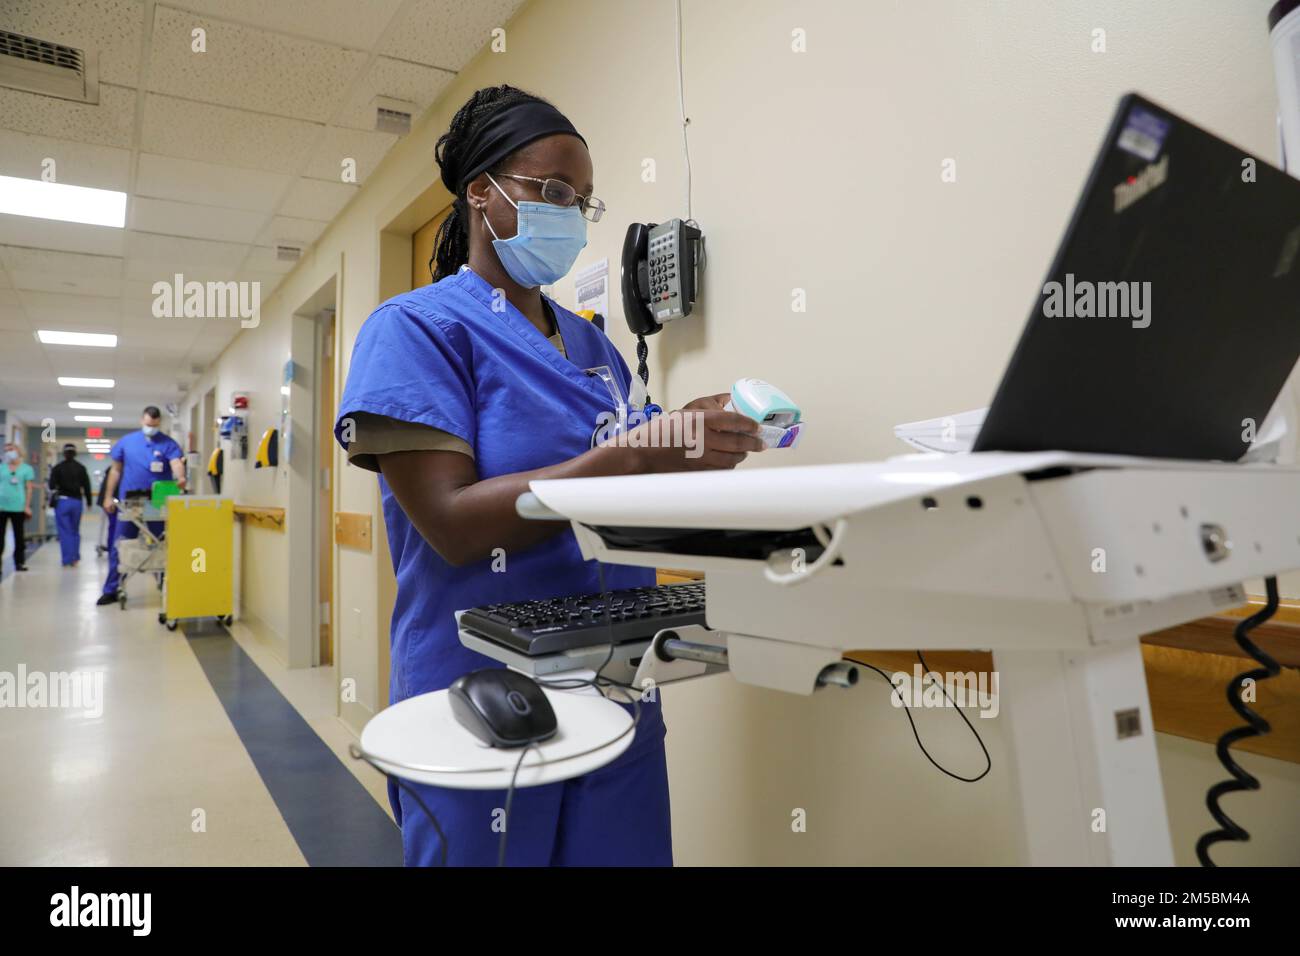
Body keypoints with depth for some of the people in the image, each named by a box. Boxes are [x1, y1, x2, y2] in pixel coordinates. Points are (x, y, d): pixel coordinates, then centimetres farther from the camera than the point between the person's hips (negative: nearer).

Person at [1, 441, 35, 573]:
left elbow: (29, 488, 3)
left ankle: (19, 562, 15)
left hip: (18, 507, -1)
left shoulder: (26, 469, 5)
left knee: (19, 535, 8)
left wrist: (27, 506, -3)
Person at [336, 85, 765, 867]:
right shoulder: (415, 328, -7)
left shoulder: (593, 344, 11)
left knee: (623, 853, 14)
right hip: (488, 698, -5)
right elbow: (451, 523, -19)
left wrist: (688, 450, -8)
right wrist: (635, 456, -25)